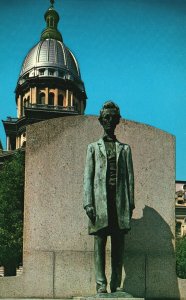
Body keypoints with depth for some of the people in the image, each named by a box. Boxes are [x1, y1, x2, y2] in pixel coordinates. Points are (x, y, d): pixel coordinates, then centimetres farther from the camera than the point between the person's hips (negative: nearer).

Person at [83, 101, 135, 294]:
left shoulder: (125, 148, 18)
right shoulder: (93, 147, 14)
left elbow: (130, 176, 12)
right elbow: (88, 176, 6)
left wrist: (130, 202, 2)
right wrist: (88, 203, -5)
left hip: (119, 199, 1)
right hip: (100, 199, -1)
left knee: (118, 245, 0)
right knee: (99, 243, -3)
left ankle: (116, 284, 5)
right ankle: (101, 284, -1)